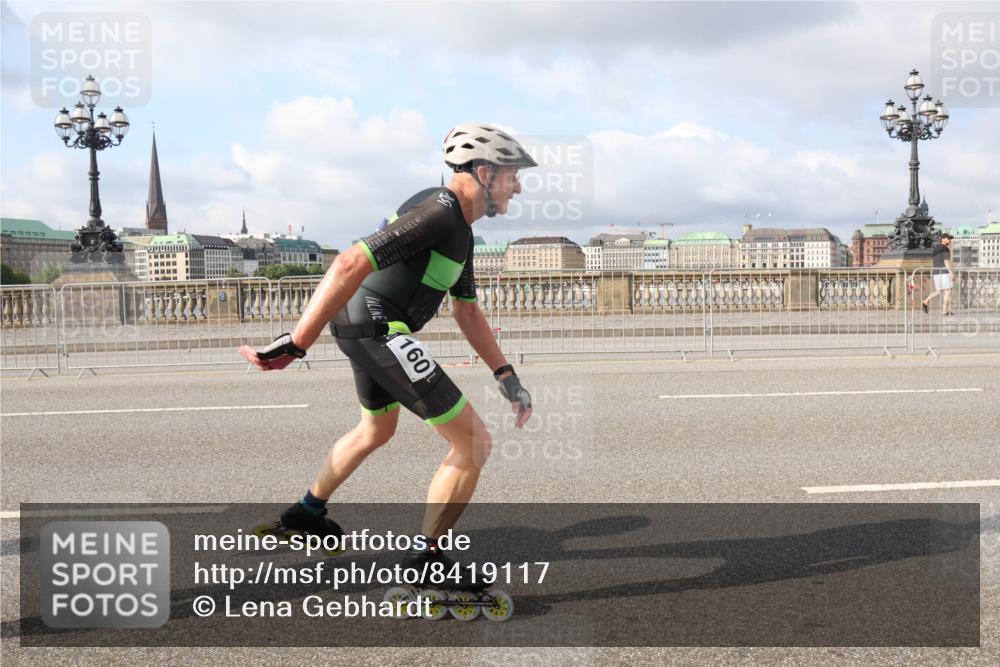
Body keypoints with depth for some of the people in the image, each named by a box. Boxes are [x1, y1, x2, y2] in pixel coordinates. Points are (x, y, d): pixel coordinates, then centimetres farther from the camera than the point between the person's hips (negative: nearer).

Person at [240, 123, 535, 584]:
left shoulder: (459, 226, 16)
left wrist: (506, 375, 16)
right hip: (378, 328, -11)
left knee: (376, 431, 35)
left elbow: (466, 310, 21)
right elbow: (350, 264, -26)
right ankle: (429, 559, 5)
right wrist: (297, 344, -28)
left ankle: (307, 512, 53)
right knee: (474, 443, -8)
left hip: (369, 329, 11)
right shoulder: (439, 213, -18)